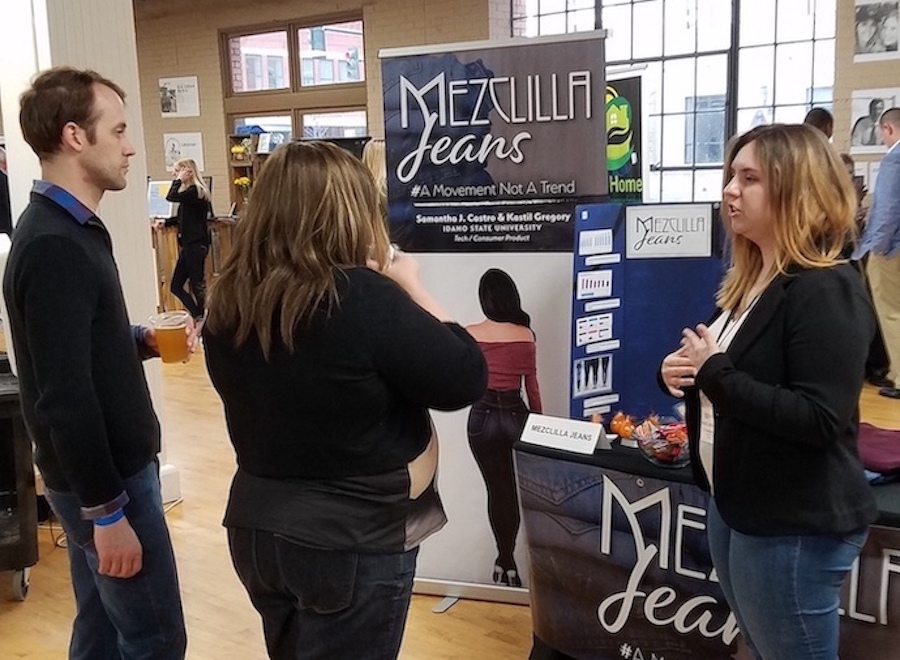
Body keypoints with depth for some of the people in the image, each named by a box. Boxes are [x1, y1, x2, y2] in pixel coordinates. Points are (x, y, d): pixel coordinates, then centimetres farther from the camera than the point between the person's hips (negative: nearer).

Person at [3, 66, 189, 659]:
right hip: (101, 478, -9)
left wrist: (143, 341, 2)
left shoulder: (69, 227, 9)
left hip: (112, 464, 9)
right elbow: (65, 396, -24)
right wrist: (105, 511, -21)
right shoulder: (53, 246, -22)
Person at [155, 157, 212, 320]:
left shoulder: (195, 191, -13)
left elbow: (171, 197, -24)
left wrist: (179, 179, -13)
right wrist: (165, 222, 11)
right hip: (189, 244, 10)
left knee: (197, 285, -3)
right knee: (176, 286, 9)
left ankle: (200, 317, 6)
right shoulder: (190, 191, 16)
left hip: (196, 244, -10)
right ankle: (198, 316, 13)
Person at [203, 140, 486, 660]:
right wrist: (411, 288, -7)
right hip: (351, 542, -6)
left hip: (256, 527, 7)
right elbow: (467, 381, -18)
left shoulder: (230, 301, -4)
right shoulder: (361, 297, -25)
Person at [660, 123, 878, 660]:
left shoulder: (826, 289, -20)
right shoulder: (749, 280, 8)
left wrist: (715, 372, -24)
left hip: (798, 526, -9)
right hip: (735, 506, 9)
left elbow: (819, 420, -28)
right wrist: (681, 372, -1)